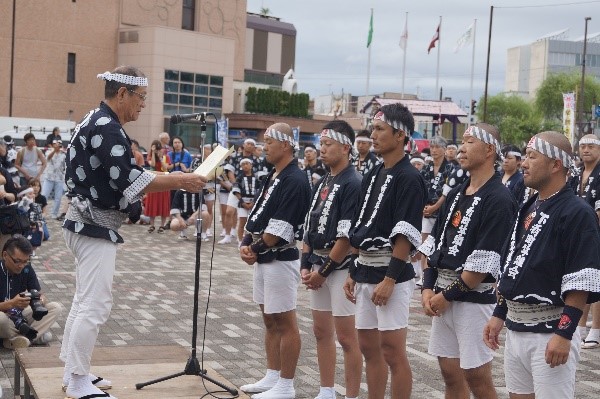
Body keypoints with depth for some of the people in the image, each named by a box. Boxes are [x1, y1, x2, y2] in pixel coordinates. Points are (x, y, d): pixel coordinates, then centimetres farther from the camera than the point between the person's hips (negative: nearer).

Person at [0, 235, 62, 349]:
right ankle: (36, 336, -13)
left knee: (56, 307, -10)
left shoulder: (27, 269, -2)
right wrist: (11, 304, -40)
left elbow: (40, 294, 3)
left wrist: (41, 300, -21)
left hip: (19, 316, 6)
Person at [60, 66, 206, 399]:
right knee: (95, 305, -8)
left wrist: (173, 179, 9)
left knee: (84, 302, 16)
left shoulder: (98, 123, 14)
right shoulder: (106, 127, -19)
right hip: (94, 227, -11)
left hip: (90, 224, 11)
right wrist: (180, 181, -22)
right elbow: (128, 179, -27)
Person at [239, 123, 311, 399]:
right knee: (270, 321, 16)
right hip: (264, 259, 10)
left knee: (285, 323, -2)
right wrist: (246, 244, -1)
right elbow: (257, 215, 14)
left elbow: (279, 228, -21)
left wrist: (257, 249, -10)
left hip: (281, 259, -10)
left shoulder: (294, 181, -17)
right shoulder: (273, 177, 14)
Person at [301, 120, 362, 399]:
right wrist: (306, 265, 5)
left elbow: (347, 235, -18)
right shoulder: (321, 184, 12)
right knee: (321, 331, 14)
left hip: (340, 267, -8)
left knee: (346, 336, -4)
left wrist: (324, 271, -14)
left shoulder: (354, 184, -14)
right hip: (318, 265, 9)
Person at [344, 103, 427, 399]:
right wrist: (353, 272, 15)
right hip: (365, 272, 9)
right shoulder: (373, 176, 14)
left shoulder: (409, 178, -11)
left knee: (392, 352, -4)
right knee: (369, 348, 14)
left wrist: (389, 280, -20)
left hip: (390, 275, -8)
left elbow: (405, 236, -17)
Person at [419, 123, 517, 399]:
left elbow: (483, 264, -18)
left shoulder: (499, 199, -13)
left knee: (476, 376, -1)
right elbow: (434, 244, 13)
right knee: (450, 372, 13)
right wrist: (428, 288, 1)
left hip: (474, 297, -8)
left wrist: (447, 295, -12)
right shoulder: (455, 195, 13)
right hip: (442, 295, 8)